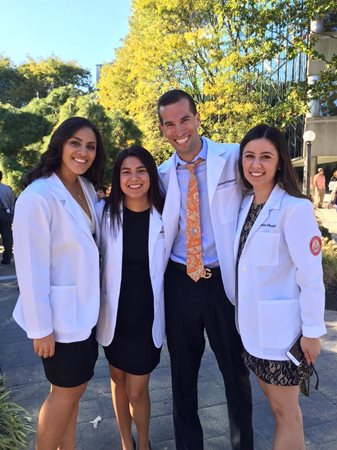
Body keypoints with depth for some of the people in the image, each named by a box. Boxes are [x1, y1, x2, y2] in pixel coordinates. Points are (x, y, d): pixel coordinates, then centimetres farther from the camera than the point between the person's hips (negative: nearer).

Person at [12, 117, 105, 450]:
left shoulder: (86, 188, 4)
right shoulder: (38, 196, -20)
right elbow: (30, 267, -20)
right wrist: (40, 328, -17)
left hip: (84, 307, 7)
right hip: (60, 312, -7)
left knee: (72, 387, 20)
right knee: (67, 391, 10)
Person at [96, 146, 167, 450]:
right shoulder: (104, 212, -8)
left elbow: (169, 264, 5)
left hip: (148, 317, -1)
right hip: (115, 314, 1)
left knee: (137, 391, 9)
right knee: (118, 381, 20)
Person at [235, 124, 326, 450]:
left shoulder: (295, 208, -18)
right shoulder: (246, 203, 3)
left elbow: (311, 275, -17)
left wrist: (312, 332, -13)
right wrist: (241, 314, 11)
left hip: (282, 329, -6)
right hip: (252, 325, 7)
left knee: (286, 411, 13)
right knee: (275, 404, 23)